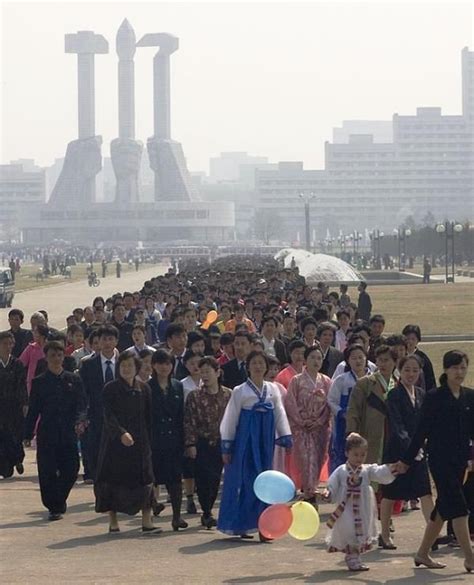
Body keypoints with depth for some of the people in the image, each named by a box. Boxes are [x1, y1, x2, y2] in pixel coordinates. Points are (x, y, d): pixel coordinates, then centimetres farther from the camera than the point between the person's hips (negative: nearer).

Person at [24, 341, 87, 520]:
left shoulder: (73, 380, 8)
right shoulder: (39, 382, 6)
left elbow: (81, 405, 5)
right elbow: (33, 410, 7)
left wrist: (80, 420, -15)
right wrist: (28, 435, 2)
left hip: (69, 434, 1)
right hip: (46, 435, -1)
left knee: (71, 471, -1)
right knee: (48, 473, -4)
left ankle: (59, 503, 23)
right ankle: (53, 507, 8)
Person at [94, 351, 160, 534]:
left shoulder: (143, 389, 8)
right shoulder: (110, 389, -2)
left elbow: (148, 418, 11)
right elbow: (109, 416, -12)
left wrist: (149, 441, 5)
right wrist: (121, 433, -27)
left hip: (139, 442, 2)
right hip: (115, 442, -2)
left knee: (144, 480, -6)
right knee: (113, 480, 0)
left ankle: (146, 521, -8)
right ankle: (113, 521, 9)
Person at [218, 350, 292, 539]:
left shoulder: (272, 390, 8)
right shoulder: (240, 391, -2)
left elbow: (280, 415, 10)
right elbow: (230, 419, 0)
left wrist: (286, 440, 1)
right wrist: (226, 447, -2)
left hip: (265, 442, 3)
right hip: (245, 441, -3)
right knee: (245, 482, -3)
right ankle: (241, 526, 4)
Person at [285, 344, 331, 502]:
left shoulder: (326, 381, 6)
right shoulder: (297, 381, -2)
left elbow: (330, 404, 5)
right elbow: (290, 404, -4)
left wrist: (319, 421, -6)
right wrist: (302, 421, -10)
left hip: (320, 428, 3)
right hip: (302, 428, -3)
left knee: (318, 459, 5)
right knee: (307, 459, -10)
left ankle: (306, 488, 22)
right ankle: (310, 493, -11)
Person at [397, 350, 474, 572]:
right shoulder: (434, 397, -6)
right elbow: (422, 430, -4)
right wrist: (407, 459, -2)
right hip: (440, 458, -6)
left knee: (444, 507, 11)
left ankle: (423, 553, 22)